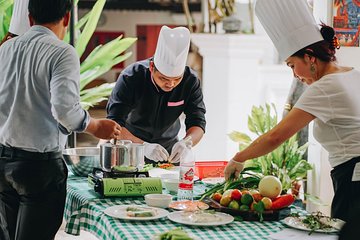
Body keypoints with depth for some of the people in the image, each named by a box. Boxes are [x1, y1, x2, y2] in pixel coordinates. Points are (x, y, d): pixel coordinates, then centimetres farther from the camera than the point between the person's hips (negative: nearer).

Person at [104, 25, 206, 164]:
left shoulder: (190, 81, -16)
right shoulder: (130, 78, -24)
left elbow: (198, 124, -17)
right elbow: (114, 124, -29)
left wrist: (186, 143, -39)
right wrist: (144, 146, -44)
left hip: (169, 148, 3)